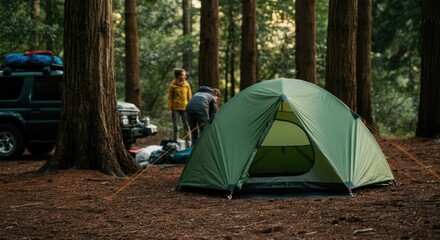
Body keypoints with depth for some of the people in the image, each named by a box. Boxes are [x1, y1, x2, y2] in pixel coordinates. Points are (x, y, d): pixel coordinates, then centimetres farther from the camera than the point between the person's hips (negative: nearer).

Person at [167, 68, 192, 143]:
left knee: (187, 127, -1)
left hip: (185, 108, 2)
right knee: (175, 127, 3)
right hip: (175, 108, -2)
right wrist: (169, 109, -5)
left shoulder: (187, 85, 6)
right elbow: (170, 98, 0)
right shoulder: (173, 85, -2)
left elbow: (189, 97, 10)